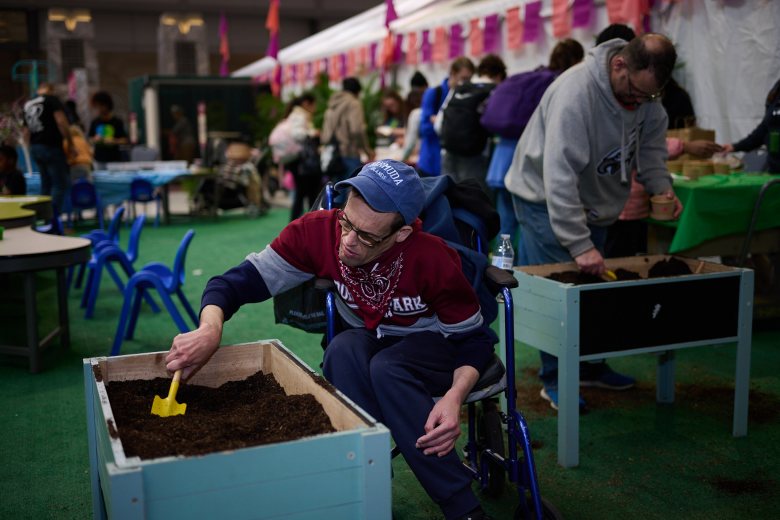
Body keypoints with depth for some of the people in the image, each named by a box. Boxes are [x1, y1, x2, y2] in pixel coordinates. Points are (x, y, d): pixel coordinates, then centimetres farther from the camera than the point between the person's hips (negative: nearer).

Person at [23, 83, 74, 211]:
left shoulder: (27, 104, 17)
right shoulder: (52, 100, -4)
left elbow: (26, 132, 19)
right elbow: (61, 122, -17)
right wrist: (70, 142, -11)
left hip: (34, 148, 8)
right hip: (51, 147, -8)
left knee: (46, 183, 17)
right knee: (61, 183, -5)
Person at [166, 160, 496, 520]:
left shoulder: (434, 260, -28)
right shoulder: (317, 231, -23)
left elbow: (475, 339, -15)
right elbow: (236, 283, -19)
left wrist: (453, 398, -34)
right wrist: (210, 329, -41)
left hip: (432, 343, -2)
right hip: (368, 343, 3)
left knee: (386, 368, -35)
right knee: (344, 349, -32)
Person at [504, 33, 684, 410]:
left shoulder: (645, 91, -8)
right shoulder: (575, 93, -34)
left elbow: (650, 144, 6)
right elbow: (558, 178, -38)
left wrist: (661, 186, -15)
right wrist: (580, 245, -40)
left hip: (592, 200, 8)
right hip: (545, 197, -8)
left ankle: (590, 367, 29)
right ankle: (555, 380, 6)